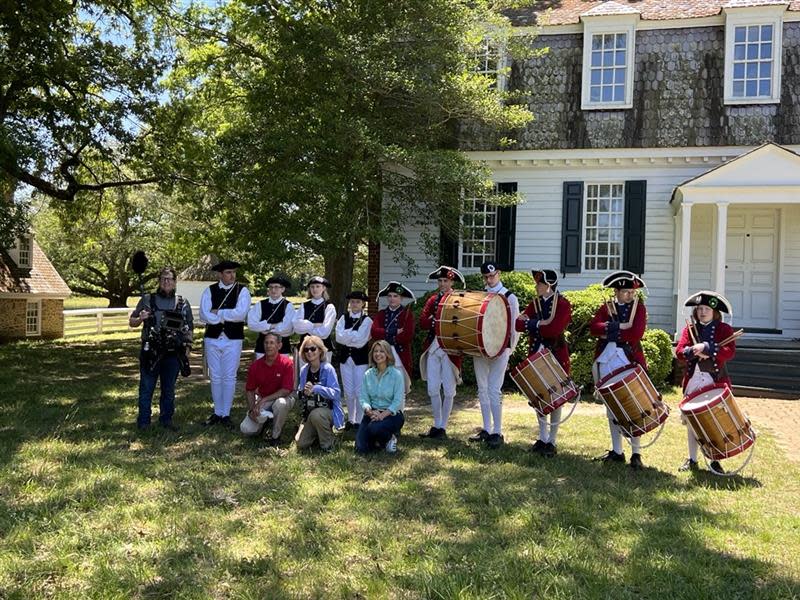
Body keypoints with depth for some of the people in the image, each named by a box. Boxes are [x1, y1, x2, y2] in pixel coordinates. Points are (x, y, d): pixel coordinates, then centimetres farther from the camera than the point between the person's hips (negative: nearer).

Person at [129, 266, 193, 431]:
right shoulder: (147, 300, 4)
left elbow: (189, 328, 12)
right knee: (146, 388, 3)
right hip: (151, 353, -1)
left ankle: (166, 419, 22)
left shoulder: (182, 304, 8)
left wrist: (188, 347, 3)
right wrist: (140, 319, -13)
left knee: (169, 389, 11)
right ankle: (143, 421, 12)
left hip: (173, 354, 2)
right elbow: (131, 322, 8)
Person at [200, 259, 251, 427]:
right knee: (215, 377, 10)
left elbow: (240, 314, -16)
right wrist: (227, 317, -14)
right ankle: (217, 412, 21)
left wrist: (218, 313, -9)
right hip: (212, 338, 2)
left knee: (229, 377, 3)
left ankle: (226, 414, 13)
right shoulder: (209, 291, 3)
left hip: (233, 339, -2)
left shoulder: (242, 291, -3)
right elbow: (204, 315, -8)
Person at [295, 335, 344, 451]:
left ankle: (328, 444, -13)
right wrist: (303, 392, -15)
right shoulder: (304, 370, 3)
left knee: (316, 415, -38)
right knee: (301, 443, -8)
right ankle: (317, 432, 25)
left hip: (328, 410, -5)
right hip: (309, 412, 5)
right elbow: (299, 395, 9)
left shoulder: (328, 369, -13)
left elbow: (335, 393, -23)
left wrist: (315, 388, -34)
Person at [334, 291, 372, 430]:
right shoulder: (343, 318, 7)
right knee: (348, 392, 10)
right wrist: (354, 336, -14)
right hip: (345, 358, 3)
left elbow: (361, 341, -14)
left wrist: (347, 335, -8)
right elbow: (339, 337, -7)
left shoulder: (367, 320, -3)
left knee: (359, 391, 0)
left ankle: (359, 421, 10)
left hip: (360, 359, -3)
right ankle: (350, 419, 22)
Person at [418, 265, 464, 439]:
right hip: (433, 348, 4)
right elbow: (422, 323, 2)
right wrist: (439, 321, -17)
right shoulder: (432, 300, 11)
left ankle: (443, 427, 12)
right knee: (433, 389, 6)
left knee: (448, 390, 2)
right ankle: (436, 426, 19)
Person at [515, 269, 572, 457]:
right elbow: (518, 324, -2)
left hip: (556, 355, -6)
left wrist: (533, 324, -12)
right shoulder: (535, 303, 8)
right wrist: (541, 324, -16)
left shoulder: (563, 304, -9)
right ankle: (542, 438, 23)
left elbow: (555, 329, -22)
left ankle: (551, 442, 11)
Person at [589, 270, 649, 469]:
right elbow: (593, 327, -7)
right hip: (606, 362, 4)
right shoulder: (606, 308, 11)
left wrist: (609, 333, -9)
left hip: (629, 361, -3)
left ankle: (636, 453, 5)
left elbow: (635, 335, -13)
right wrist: (618, 327, -16)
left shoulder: (639, 308, 3)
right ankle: (616, 451, 20)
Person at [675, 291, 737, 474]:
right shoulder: (689, 329, 9)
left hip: (716, 381, -2)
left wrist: (706, 348, -22)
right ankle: (692, 460, 18)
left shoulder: (725, 329, 3)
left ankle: (715, 461, 15)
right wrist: (694, 351, -21)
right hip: (693, 381, 2)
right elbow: (679, 352, -2)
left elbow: (730, 352, -13)